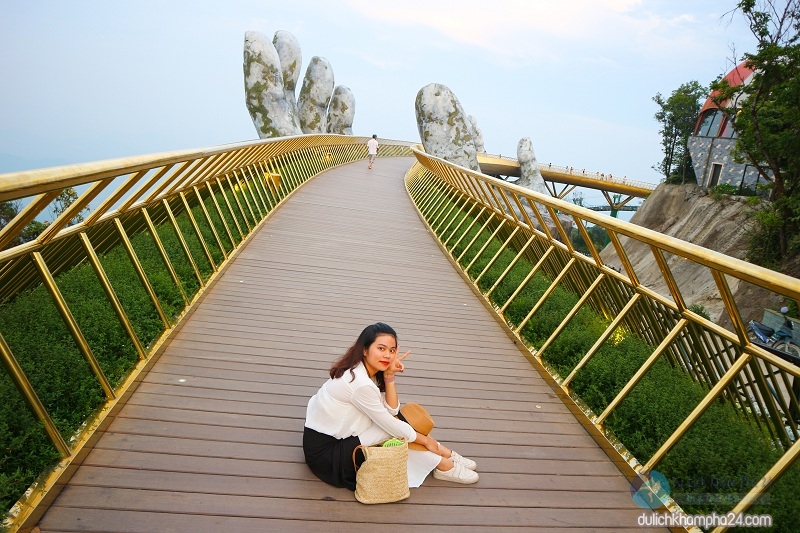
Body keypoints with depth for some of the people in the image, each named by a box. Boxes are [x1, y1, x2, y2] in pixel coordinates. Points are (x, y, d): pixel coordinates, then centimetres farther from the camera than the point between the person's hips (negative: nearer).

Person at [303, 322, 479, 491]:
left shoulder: (364, 370, -1)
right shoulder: (360, 383, -27)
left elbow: (392, 411, -2)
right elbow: (390, 425, -17)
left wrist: (389, 376, -14)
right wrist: (425, 440, -4)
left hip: (335, 435, 8)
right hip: (325, 450, -8)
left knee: (397, 423, 1)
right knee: (395, 432, -9)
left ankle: (445, 455, 12)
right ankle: (443, 464, 7)